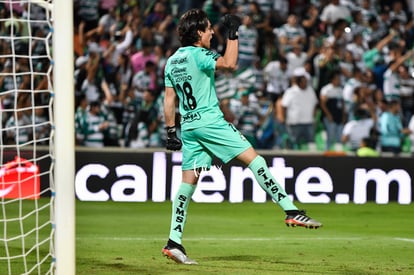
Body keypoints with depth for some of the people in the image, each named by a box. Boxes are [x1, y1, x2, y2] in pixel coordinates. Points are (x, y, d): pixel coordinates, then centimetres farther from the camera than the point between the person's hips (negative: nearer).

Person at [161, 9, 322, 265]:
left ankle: (174, 243, 2)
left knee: (188, 181, 7)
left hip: (188, 126, 8)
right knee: (253, 158, -7)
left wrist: (171, 131, 17)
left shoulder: (172, 61, 14)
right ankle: (291, 211, -13)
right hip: (209, 120, -8)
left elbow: (169, 99, 14)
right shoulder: (197, 54, -10)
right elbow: (229, 63, -24)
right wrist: (233, 34, -14)